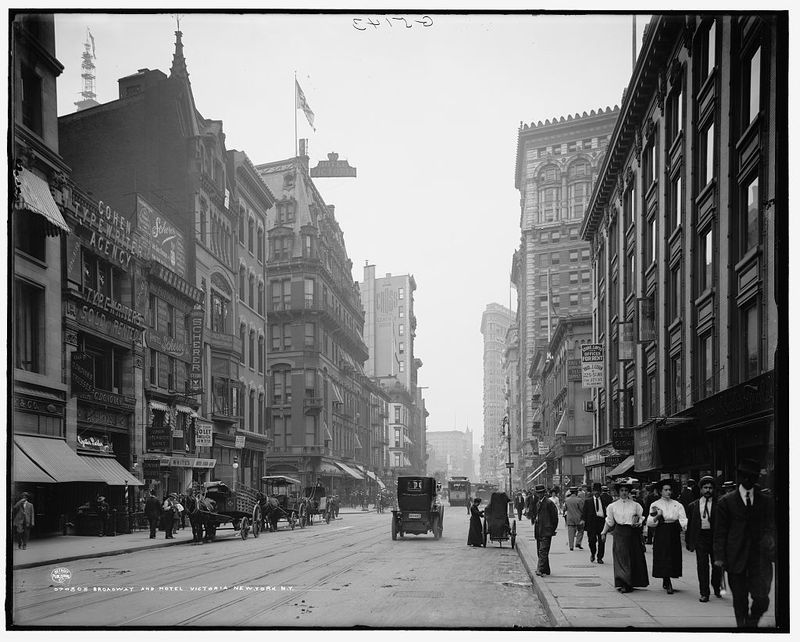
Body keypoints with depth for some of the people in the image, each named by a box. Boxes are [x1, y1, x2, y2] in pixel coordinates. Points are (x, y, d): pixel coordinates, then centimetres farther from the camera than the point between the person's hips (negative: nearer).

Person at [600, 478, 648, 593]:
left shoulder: (635, 505, 4)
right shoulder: (613, 506, 5)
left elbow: (642, 518, 11)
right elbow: (609, 522, 14)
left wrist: (639, 523, -9)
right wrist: (603, 532, 16)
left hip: (633, 533, 1)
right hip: (619, 533, -1)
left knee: (634, 558, 2)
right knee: (621, 558, -9)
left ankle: (630, 583, 13)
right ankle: (622, 583, -13)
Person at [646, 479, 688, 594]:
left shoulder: (677, 504, 9)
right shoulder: (655, 505, 5)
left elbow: (683, 519, 0)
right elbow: (650, 523, 0)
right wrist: (657, 516, -17)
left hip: (674, 534, 2)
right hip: (661, 534, -2)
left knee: (674, 558, 3)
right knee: (663, 559, -8)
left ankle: (665, 581, 19)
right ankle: (668, 585, -9)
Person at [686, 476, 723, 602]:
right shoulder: (693, 505, 10)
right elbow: (690, 525, 12)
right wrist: (689, 542, 8)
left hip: (715, 536, -1)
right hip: (700, 537, 1)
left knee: (717, 564, 5)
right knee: (702, 565, -1)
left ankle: (717, 587, 30)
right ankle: (704, 593, 4)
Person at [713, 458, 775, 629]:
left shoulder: (767, 501, 10)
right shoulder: (726, 502, 4)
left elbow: (771, 528, 11)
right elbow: (720, 532, 3)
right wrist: (719, 556, -3)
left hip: (760, 557, 1)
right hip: (736, 558, -1)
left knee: (762, 599, -8)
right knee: (740, 601, 4)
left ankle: (752, 622, 19)